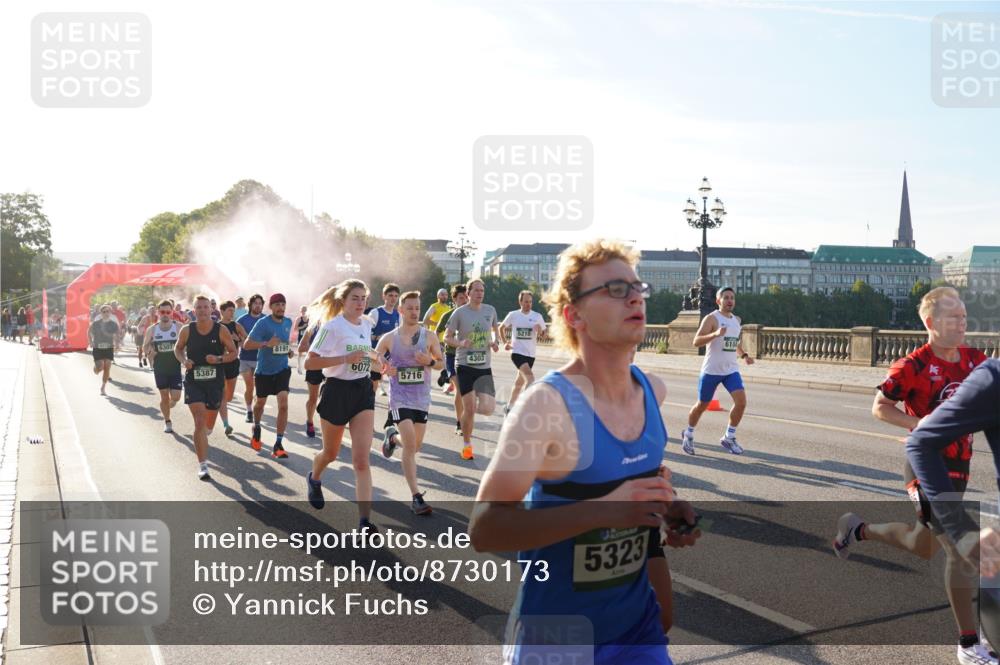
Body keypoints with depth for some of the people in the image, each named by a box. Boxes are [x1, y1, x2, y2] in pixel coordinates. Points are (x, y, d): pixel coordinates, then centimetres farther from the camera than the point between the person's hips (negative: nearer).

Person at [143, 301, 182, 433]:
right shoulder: (152, 329, -1)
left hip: (175, 367, -1)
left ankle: (170, 403, 32)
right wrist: (149, 351, -13)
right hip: (159, 368, 1)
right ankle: (167, 422, 27)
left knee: (175, 397, -6)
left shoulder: (178, 327, -7)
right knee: (164, 396, 8)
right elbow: (145, 347, 9)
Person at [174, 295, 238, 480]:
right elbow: (178, 348, 14)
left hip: (215, 381, 1)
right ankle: (203, 465, -11)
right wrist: (183, 361, -7)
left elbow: (233, 353, 1)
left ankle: (203, 435, 54)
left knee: (209, 420, 16)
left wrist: (219, 359, -18)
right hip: (193, 381, -1)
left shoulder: (221, 330, -6)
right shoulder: (187, 330, -3)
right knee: (199, 422, -13)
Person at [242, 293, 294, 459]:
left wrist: (289, 350, 4)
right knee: (260, 403, 18)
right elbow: (247, 344, -21)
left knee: (283, 404, -13)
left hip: (282, 369, 2)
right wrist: (267, 343, -35)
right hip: (264, 371, -2)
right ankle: (256, 429, 49)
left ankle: (278, 444, -9)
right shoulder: (263, 323, -16)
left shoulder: (288, 322, 1)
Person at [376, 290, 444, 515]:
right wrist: (383, 368, -14)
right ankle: (416, 497, -10)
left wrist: (430, 362, -14)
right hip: (399, 398, -3)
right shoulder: (389, 338, -2)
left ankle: (393, 436, 48)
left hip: (422, 398, 3)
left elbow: (441, 362, 8)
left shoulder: (429, 336, 0)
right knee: (410, 445, -15)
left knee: (416, 446, 13)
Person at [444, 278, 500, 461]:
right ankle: (466, 445, 19)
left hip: (484, 366, 3)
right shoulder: (459, 313, -6)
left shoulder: (490, 310, 4)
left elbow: (495, 328, 21)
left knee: (488, 409, -10)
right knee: (469, 409, -2)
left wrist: (495, 341, 1)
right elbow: (447, 337, 0)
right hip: (465, 365, -3)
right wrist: (461, 343, -20)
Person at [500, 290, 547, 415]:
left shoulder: (537, 316, 3)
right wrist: (505, 343, 5)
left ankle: (508, 406, 32)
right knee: (530, 379, -23)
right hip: (517, 352, -4)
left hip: (530, 354, 4)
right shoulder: (513, 315, 0)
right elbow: (501, 328, 15)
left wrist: (540, 331, -15)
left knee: (520, 382, 15)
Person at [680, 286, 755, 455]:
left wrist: (744, 355, 9)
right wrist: (715, 334, -35)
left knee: (741, 401, -12)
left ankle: (729, 438, 5)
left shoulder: (737, 320, 11)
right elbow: (696, 341, -21)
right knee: (702, 405, 6)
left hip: (731, 370, 5)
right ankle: (688, 435, 30)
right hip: (711, 370, -5)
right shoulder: (712, 318, -11)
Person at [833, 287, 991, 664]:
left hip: (959, 468, 7)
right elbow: (879, 407, -8)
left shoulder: (975, 360, 2)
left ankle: (857, 529, 46)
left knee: (922, 547, 20)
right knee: (960, 549, -10)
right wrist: (921, 424, -22)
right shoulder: (912, 367, -15)